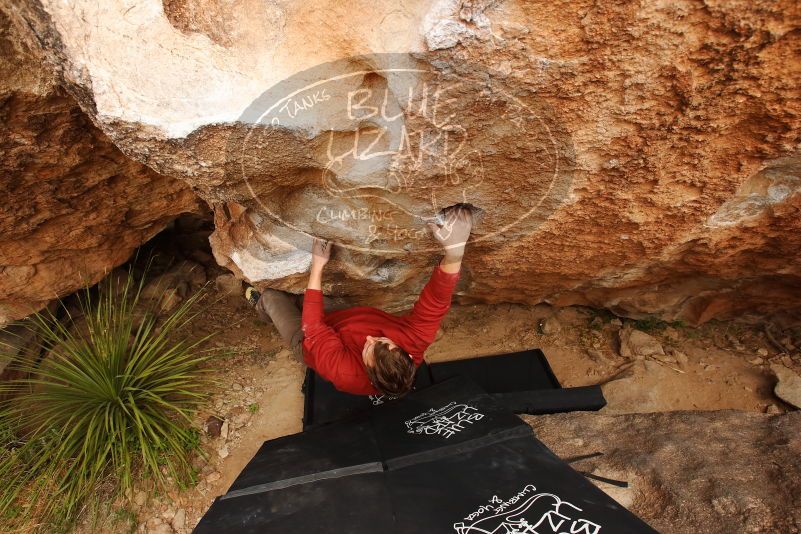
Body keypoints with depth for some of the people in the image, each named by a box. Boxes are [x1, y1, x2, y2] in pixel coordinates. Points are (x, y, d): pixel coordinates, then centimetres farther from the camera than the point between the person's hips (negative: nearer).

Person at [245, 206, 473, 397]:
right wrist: (454, 248, -63)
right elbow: (434, 304, -46)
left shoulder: (343, 372, -49)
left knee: (271, 297, 12)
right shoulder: (414, 344, -43)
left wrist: (317, 265, -38)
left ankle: (262, 308, 51)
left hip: (309, 341, -4)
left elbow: (313, 327, -39)